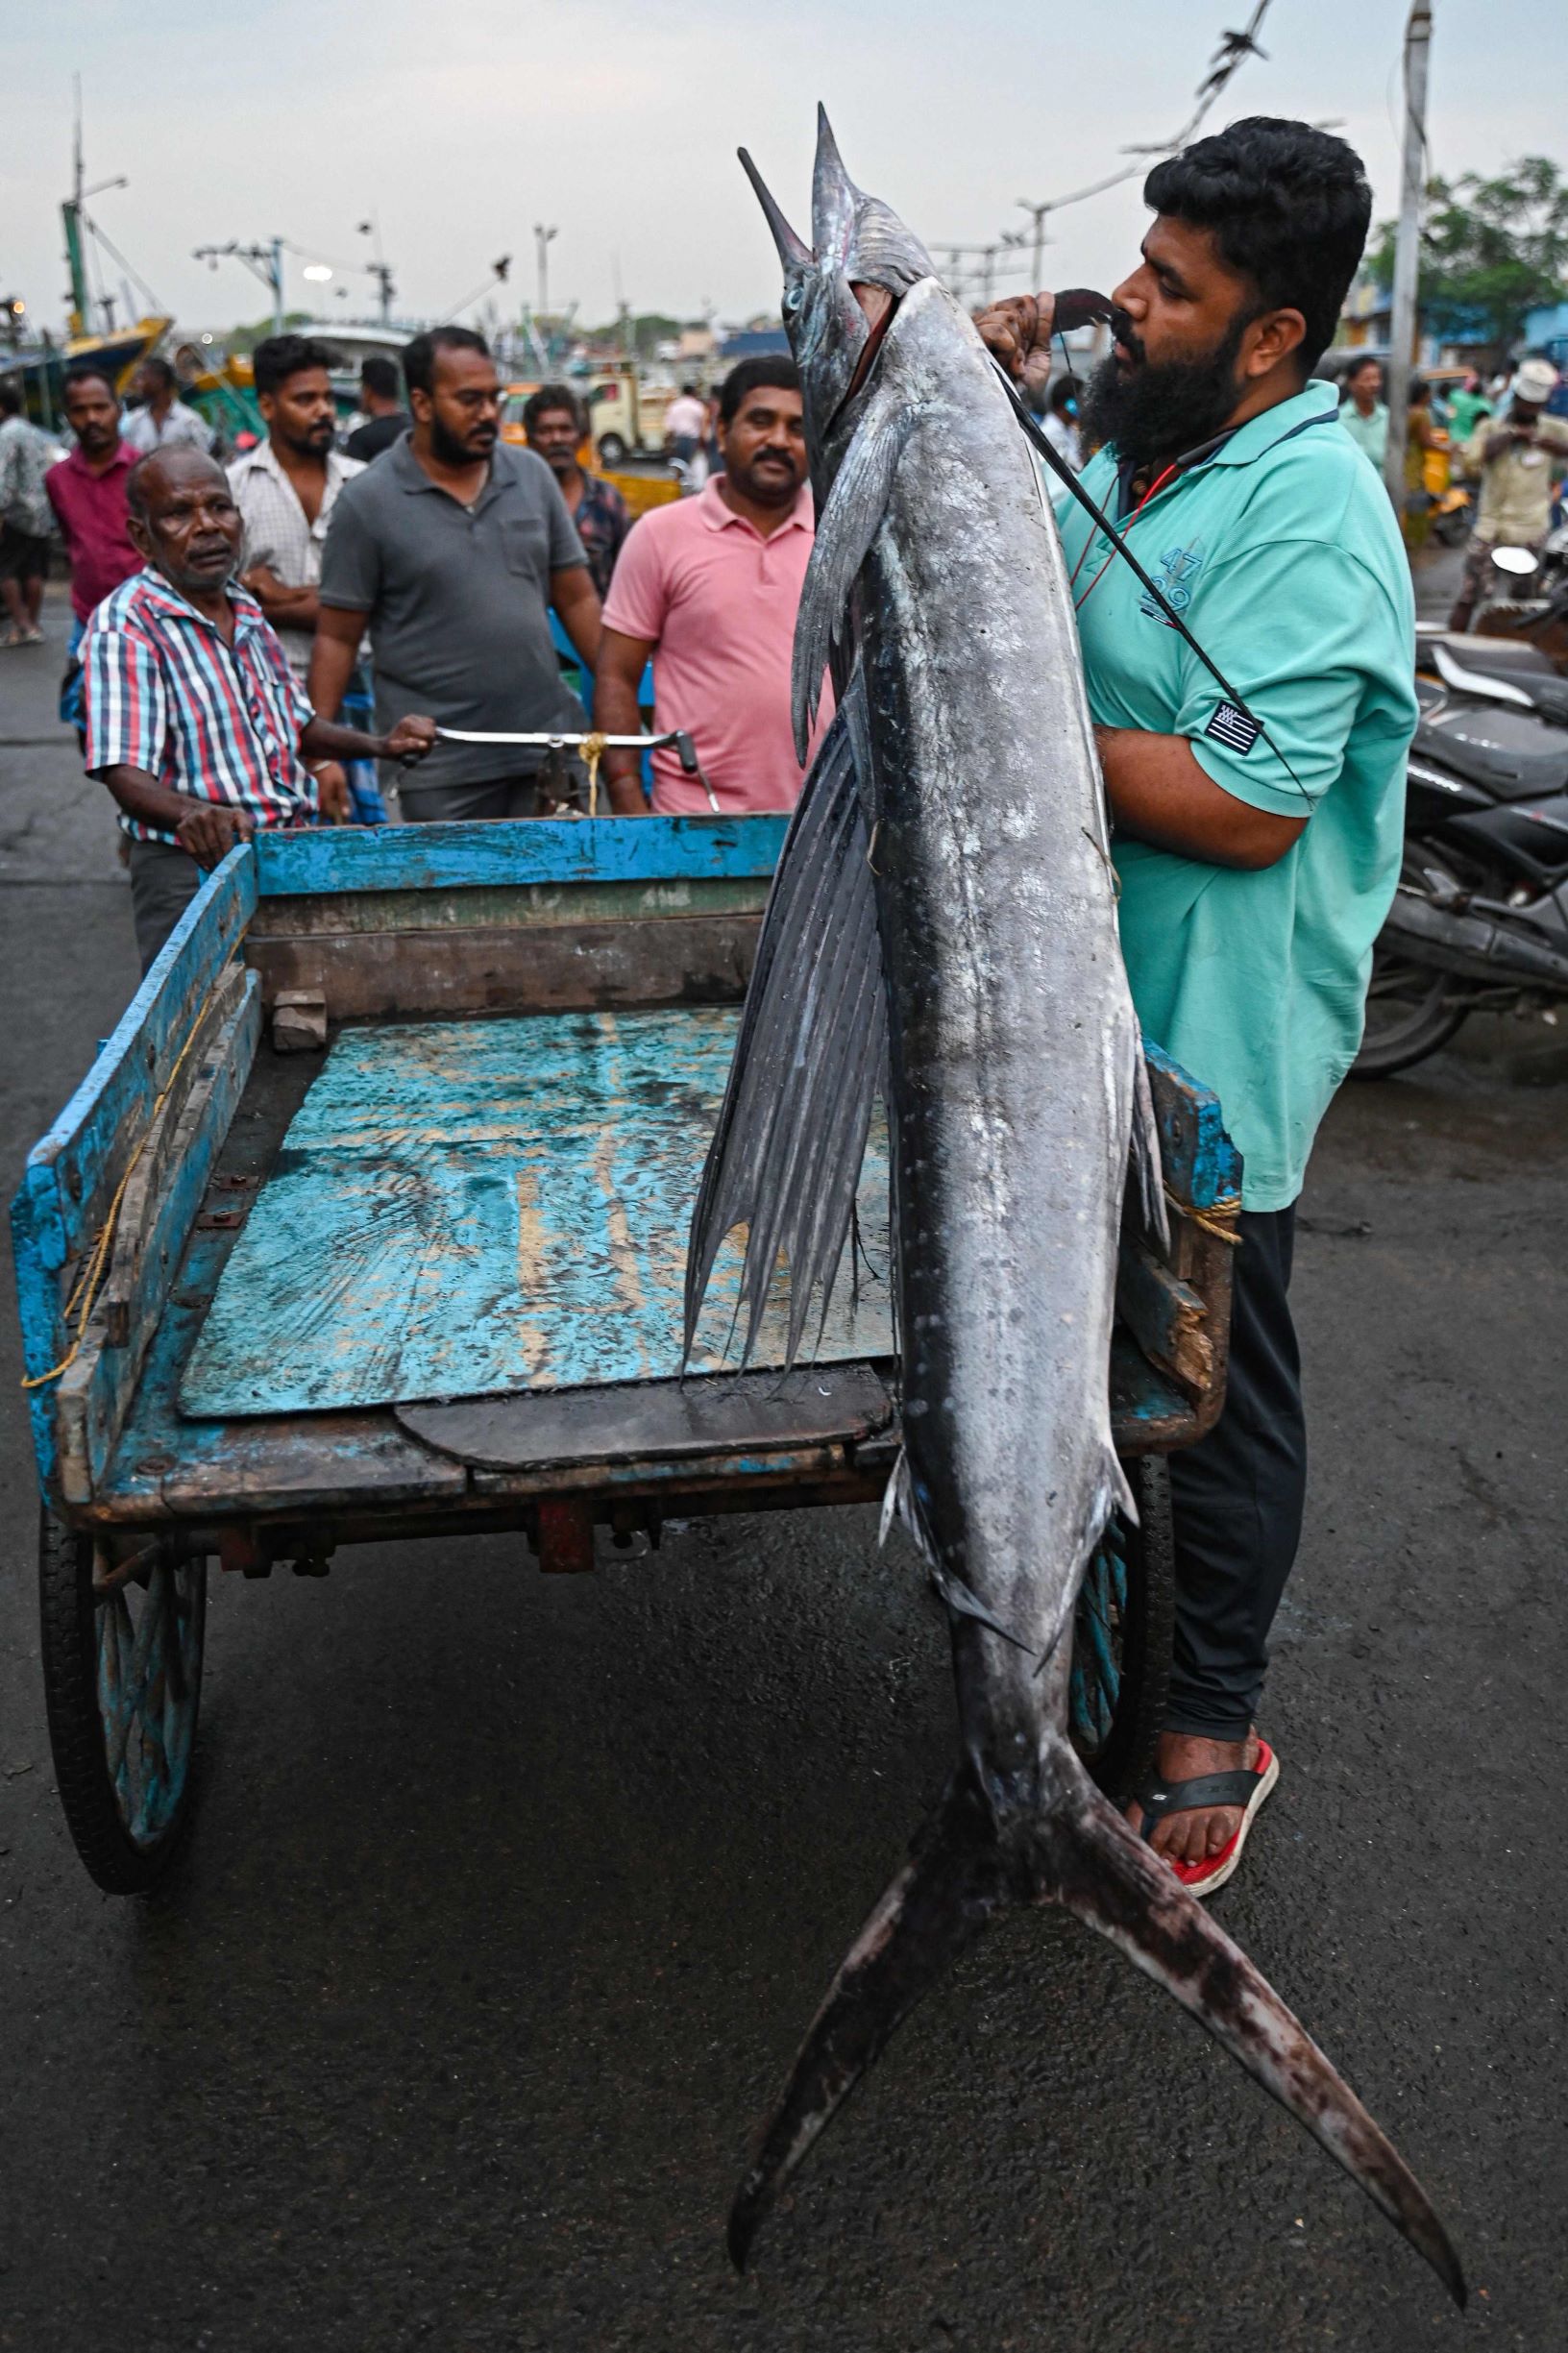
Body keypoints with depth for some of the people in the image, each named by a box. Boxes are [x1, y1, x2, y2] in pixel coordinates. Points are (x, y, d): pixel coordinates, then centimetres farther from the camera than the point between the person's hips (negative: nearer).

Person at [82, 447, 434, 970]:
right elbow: (125, 772, -21)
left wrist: (378, 746, 11)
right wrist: (192, 815, -41)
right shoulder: (124, 626, -11)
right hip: (193, 868, -7)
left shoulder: (246, 610, 13)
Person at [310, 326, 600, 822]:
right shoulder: (366, 501, -2)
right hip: (439, 770, -3)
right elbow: (337, 638, -1)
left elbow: (577, 598, 11)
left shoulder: (531, 474, 8)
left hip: (550, 748, 3)